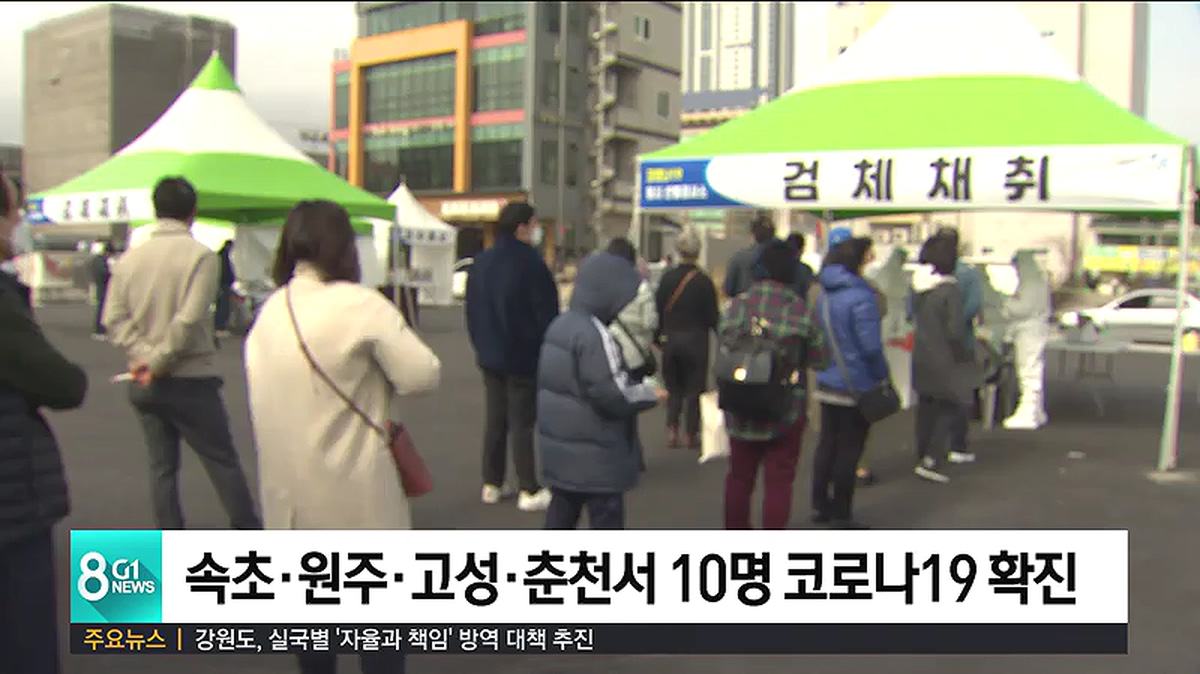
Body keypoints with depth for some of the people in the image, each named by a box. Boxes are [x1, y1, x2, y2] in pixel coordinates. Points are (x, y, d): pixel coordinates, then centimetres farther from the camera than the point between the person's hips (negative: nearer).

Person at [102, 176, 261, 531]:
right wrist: (159, 363, -10)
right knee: (223, 461, 6)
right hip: (190, 381, -5)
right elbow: (189, 320, -20)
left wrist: (144, 355, -7)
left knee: (162, 465, 12)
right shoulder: (200, 255, -13)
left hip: (144, 383, 5)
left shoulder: (129, 258, 3)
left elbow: (114, 318, -2)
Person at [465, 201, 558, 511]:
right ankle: (529, 491, 3)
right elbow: (547, 313, -13)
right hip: (524, 357, -6)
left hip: (491, 355, 6)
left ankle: (492, 484, 19)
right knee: (522, 421, -2)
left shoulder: (481, 262, 7)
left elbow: (472, 311, 14)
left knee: (495, 418, 14)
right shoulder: (530, 263, -15)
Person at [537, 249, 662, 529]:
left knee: (562, 512, 18)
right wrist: (651, 395, -7)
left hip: (561, 447, 9)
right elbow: (613, 395, -23)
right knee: (607, 518, 3)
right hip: (595, 454, -9)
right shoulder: (595, 335, -21)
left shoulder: (560, 325, 8)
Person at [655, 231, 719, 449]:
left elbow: (658, 309, 4)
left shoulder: (667, 278, 0)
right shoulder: (703, 281, -10)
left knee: (673, 387, 15)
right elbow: (712, 315, -7)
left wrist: (660, 335, 15)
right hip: (696, 339, -3)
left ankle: (671, 430, 5)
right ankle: (690, 434, 9)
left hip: (670, 339, 3)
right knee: (695, 388, 7)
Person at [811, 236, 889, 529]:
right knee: (849, 449, 4)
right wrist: (883, 374, -8)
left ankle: (820, 506, 25)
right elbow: (870, 345, -22)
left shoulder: (824, 294, 6)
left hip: (827, 382, 7)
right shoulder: (861, 297, -19)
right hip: (857, 386, -7)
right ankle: (841, 513, 12)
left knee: (827, 444, 17)